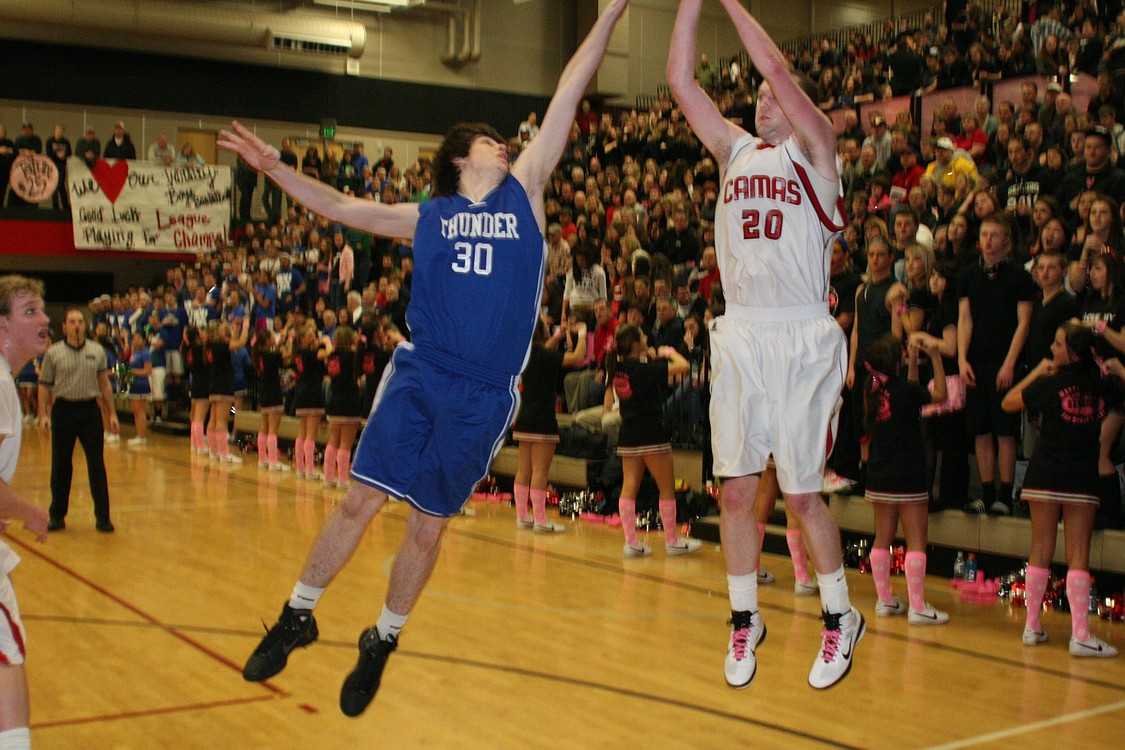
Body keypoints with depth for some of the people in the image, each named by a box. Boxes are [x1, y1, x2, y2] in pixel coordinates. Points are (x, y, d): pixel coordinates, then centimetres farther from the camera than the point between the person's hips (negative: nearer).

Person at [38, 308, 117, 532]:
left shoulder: (97, 351, 5)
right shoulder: (53, 353, 1)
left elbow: (104, 384, 10)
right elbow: (44, 386, 4)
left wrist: (112, 413, 7)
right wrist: (43, 415, -5)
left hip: (90, 410, 1)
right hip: (63, 410, -1)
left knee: (97, 465, -2)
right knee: (60, 466, 6)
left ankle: (102, 516, 5)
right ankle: (57, 515, 18)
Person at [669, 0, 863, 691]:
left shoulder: (814, 149, 3)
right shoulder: (736, 149, 15)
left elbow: (778, 69, -11)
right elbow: (680, 80, 8)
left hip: (802, 340, -4)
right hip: (739, 336, 4)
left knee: (803, 493, 1)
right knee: (738, 490, 5)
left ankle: (841, 617, 20)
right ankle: (745, 620, 21)